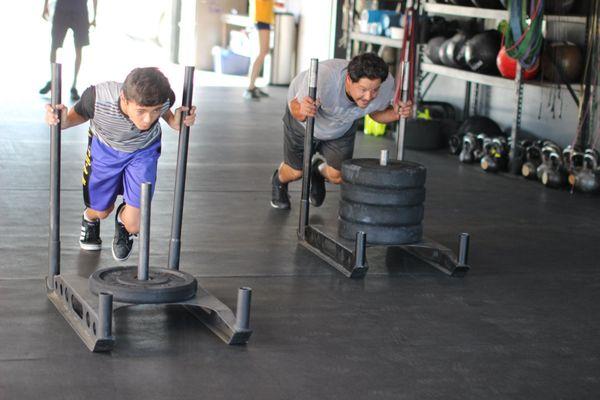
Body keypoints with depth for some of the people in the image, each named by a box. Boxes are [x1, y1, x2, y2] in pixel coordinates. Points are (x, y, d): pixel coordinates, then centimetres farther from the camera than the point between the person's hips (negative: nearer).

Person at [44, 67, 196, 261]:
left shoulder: (164, 100, -37)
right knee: (102, 211, 17)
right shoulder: (98, 98, -41)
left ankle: (123, 220, 33)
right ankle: (90, 217, 57)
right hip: (105, 148, 0)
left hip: (143, 150, 0)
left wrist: (176, 121, -31)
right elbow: (79, 114, -16)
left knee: (134, 225, -6)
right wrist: (62, 121, -38)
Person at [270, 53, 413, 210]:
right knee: (295, 171, 9)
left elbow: (377, 113, -11)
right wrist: (302, 111, -55)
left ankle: (318, 170, 37)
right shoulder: (324, 77, -47)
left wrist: (396, 113, -33)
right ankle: (279, 182, 49)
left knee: (338, 176, -2)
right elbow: (295, 106, -31)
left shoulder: (386, 85, -34)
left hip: (343, 124, 3)